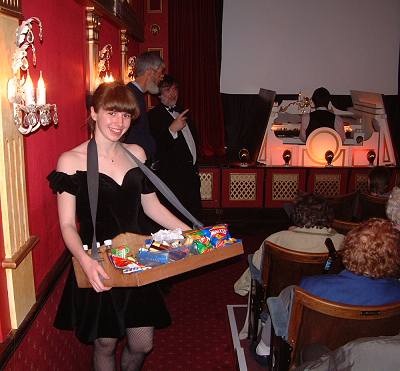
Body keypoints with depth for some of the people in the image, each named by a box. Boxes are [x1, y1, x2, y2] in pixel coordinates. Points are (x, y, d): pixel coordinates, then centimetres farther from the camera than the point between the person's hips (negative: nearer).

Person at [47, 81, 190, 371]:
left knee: (142, 345, 12)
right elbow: (67, 224, -12)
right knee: (105, 344, 13)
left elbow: (151, 206, 10)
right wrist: (85, 261, -31)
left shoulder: (136, 154, 4)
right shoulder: (71, 161, -11)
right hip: (97, 269, -4)